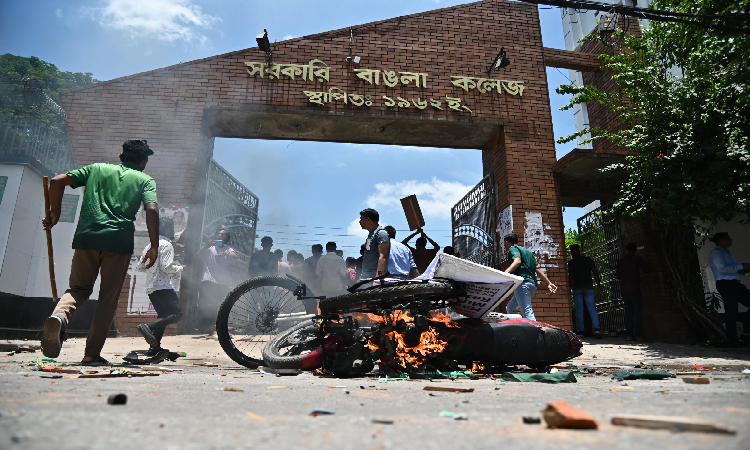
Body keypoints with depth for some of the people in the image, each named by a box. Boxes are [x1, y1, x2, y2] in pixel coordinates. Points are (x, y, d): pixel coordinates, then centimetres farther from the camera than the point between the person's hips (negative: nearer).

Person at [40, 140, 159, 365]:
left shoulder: (97, 168, 20)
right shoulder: (145, 180, 11)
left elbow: (58, 181, 12)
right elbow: (151, 210, -5)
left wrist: (55, 214, 21)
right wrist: (154, 247, -4)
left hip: (86, 236, 3)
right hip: (119, 240, -2)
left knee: (79, 288, 16)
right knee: (108, 299, 5)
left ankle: (59, 315, -15)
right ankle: (92, 354, 6)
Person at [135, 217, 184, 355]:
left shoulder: (149, 246, 18)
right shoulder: (166, 245, -8)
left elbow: (139, 267, 19)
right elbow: (166, 267, -18)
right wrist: (179, 268, -1)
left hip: (150, 287, 9)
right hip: (163, 286, -9)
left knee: (163, 315, 13)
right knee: (176, 314, -10)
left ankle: (154, 347, 8)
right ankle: (148, 326, -26)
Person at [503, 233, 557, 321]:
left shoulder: (513, 249, 4)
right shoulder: (528, 251, 28)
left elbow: (517, 261, -18)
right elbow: (537, 269, 20)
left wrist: (504, 274, -32)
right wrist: (549, 283, 14)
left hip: (522, 283, -9)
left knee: (527, 312, -18)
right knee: (510, 308, 21)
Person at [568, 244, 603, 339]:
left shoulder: (571, 262, 1)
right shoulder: (589, 260, 10)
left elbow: (571, 277, -4)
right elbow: (595, 273, 4)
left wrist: (570, 288, 2)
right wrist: (598, 285, 5)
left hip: (577, 287, -2)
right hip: (588, 287, 2)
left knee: (579, 310, 2)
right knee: (592, 308, 1)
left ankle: (580, 331, 1)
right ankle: (596, 328, -16)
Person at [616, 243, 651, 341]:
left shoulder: (620, 261, 12)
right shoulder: (637, 259, 2)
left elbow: (618, 275, 12)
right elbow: (647, 269, 4)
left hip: (623, 289, 4)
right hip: (634, 289, -4)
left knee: (628, 311, 7)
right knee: (638, 311, -2)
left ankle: (629, 334, 2)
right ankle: (638, 334, -8)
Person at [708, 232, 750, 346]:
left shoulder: (727, 253, 24)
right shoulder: (716, 253, -6)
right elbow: (722, 268, -19)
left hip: (736, 284, 9)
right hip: (726, 284, -9)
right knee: (731, 313, -7)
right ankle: (733, 341, -2)